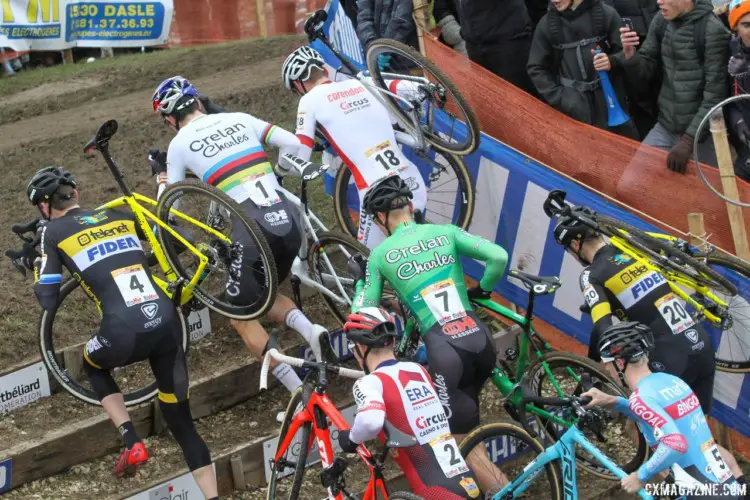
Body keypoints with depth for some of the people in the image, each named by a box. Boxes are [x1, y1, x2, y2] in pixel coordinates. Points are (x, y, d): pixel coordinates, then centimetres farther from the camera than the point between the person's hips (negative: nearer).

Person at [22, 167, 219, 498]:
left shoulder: (53, 232, 8)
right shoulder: (121, 216, 20)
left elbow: (48, 301, 7)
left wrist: (37, 263, 25)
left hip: (125, 332, -4)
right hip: (167, 322, 4)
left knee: (93, 365, 32)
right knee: (181, 421, 15)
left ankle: (132, 444, 15)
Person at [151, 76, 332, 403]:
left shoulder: (180, 143, 8)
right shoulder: (240, 119, 18)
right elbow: (294, 144, 14)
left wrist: (162, 182, 37)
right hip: (288, 220, 5)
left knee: (241, 316, 11)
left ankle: (299, 391, -4)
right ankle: (309, 330, -2)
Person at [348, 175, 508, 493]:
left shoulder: (380, 255, 5)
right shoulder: (445, 232, 10)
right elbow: (499, 256, 0)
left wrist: (359, 280, 27)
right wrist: (482, 289, 18)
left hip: (444, 348, -4)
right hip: (480, 338, 4)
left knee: (461, 439, 7)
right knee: (465, 420, 27)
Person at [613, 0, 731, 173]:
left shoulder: (713, 30, -16)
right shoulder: (661, 21, 2)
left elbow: (715, 96, -17)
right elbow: (646, 70, 7)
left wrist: (688, 140, -19)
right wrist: (629, 54, -15)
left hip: (702, 131, -5)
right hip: (665, 128, 5)